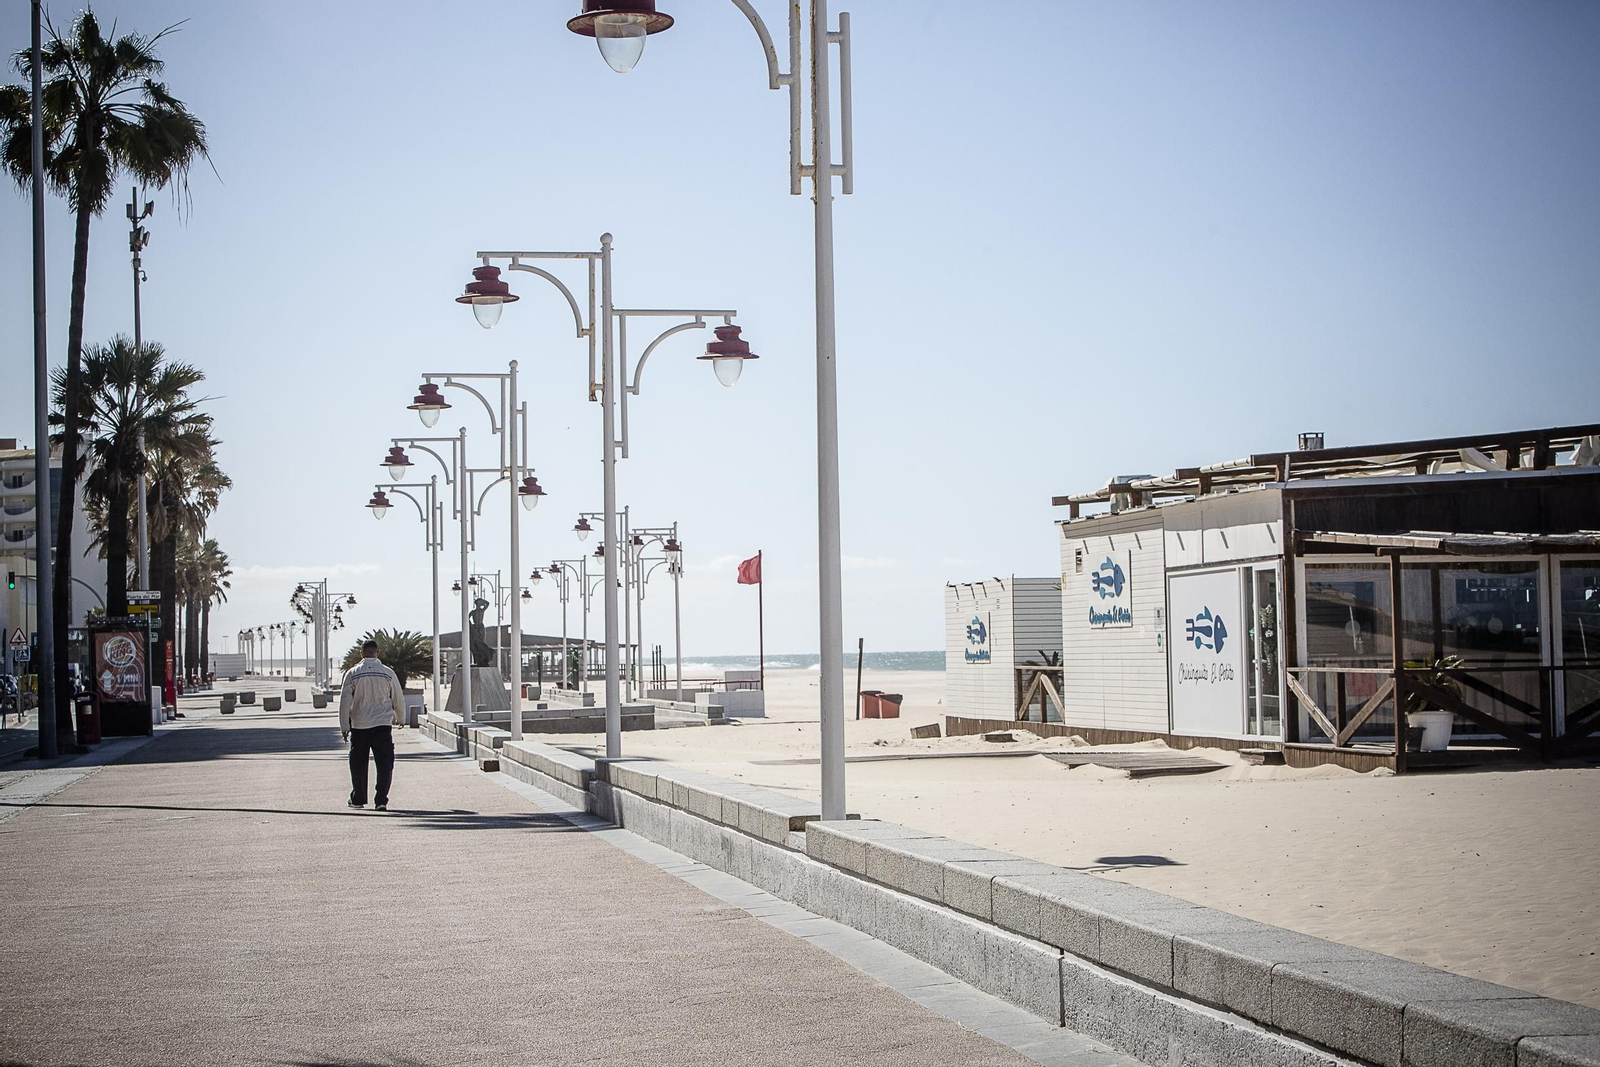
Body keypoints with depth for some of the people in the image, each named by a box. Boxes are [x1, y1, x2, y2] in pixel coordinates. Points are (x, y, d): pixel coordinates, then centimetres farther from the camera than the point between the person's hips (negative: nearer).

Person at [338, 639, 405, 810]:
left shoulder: (352, 674, -1)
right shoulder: (388, 673, 0)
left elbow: (345, 702, -2)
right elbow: (399, 700, 8)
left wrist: (344, 727, 3)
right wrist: (398, 718, 25)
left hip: (359, 726, 1)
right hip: (382, 725, -1)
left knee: (358, 765, 14)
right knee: (384, 764, -1)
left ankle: (358, 799, 22)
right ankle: (381, 800, -11)